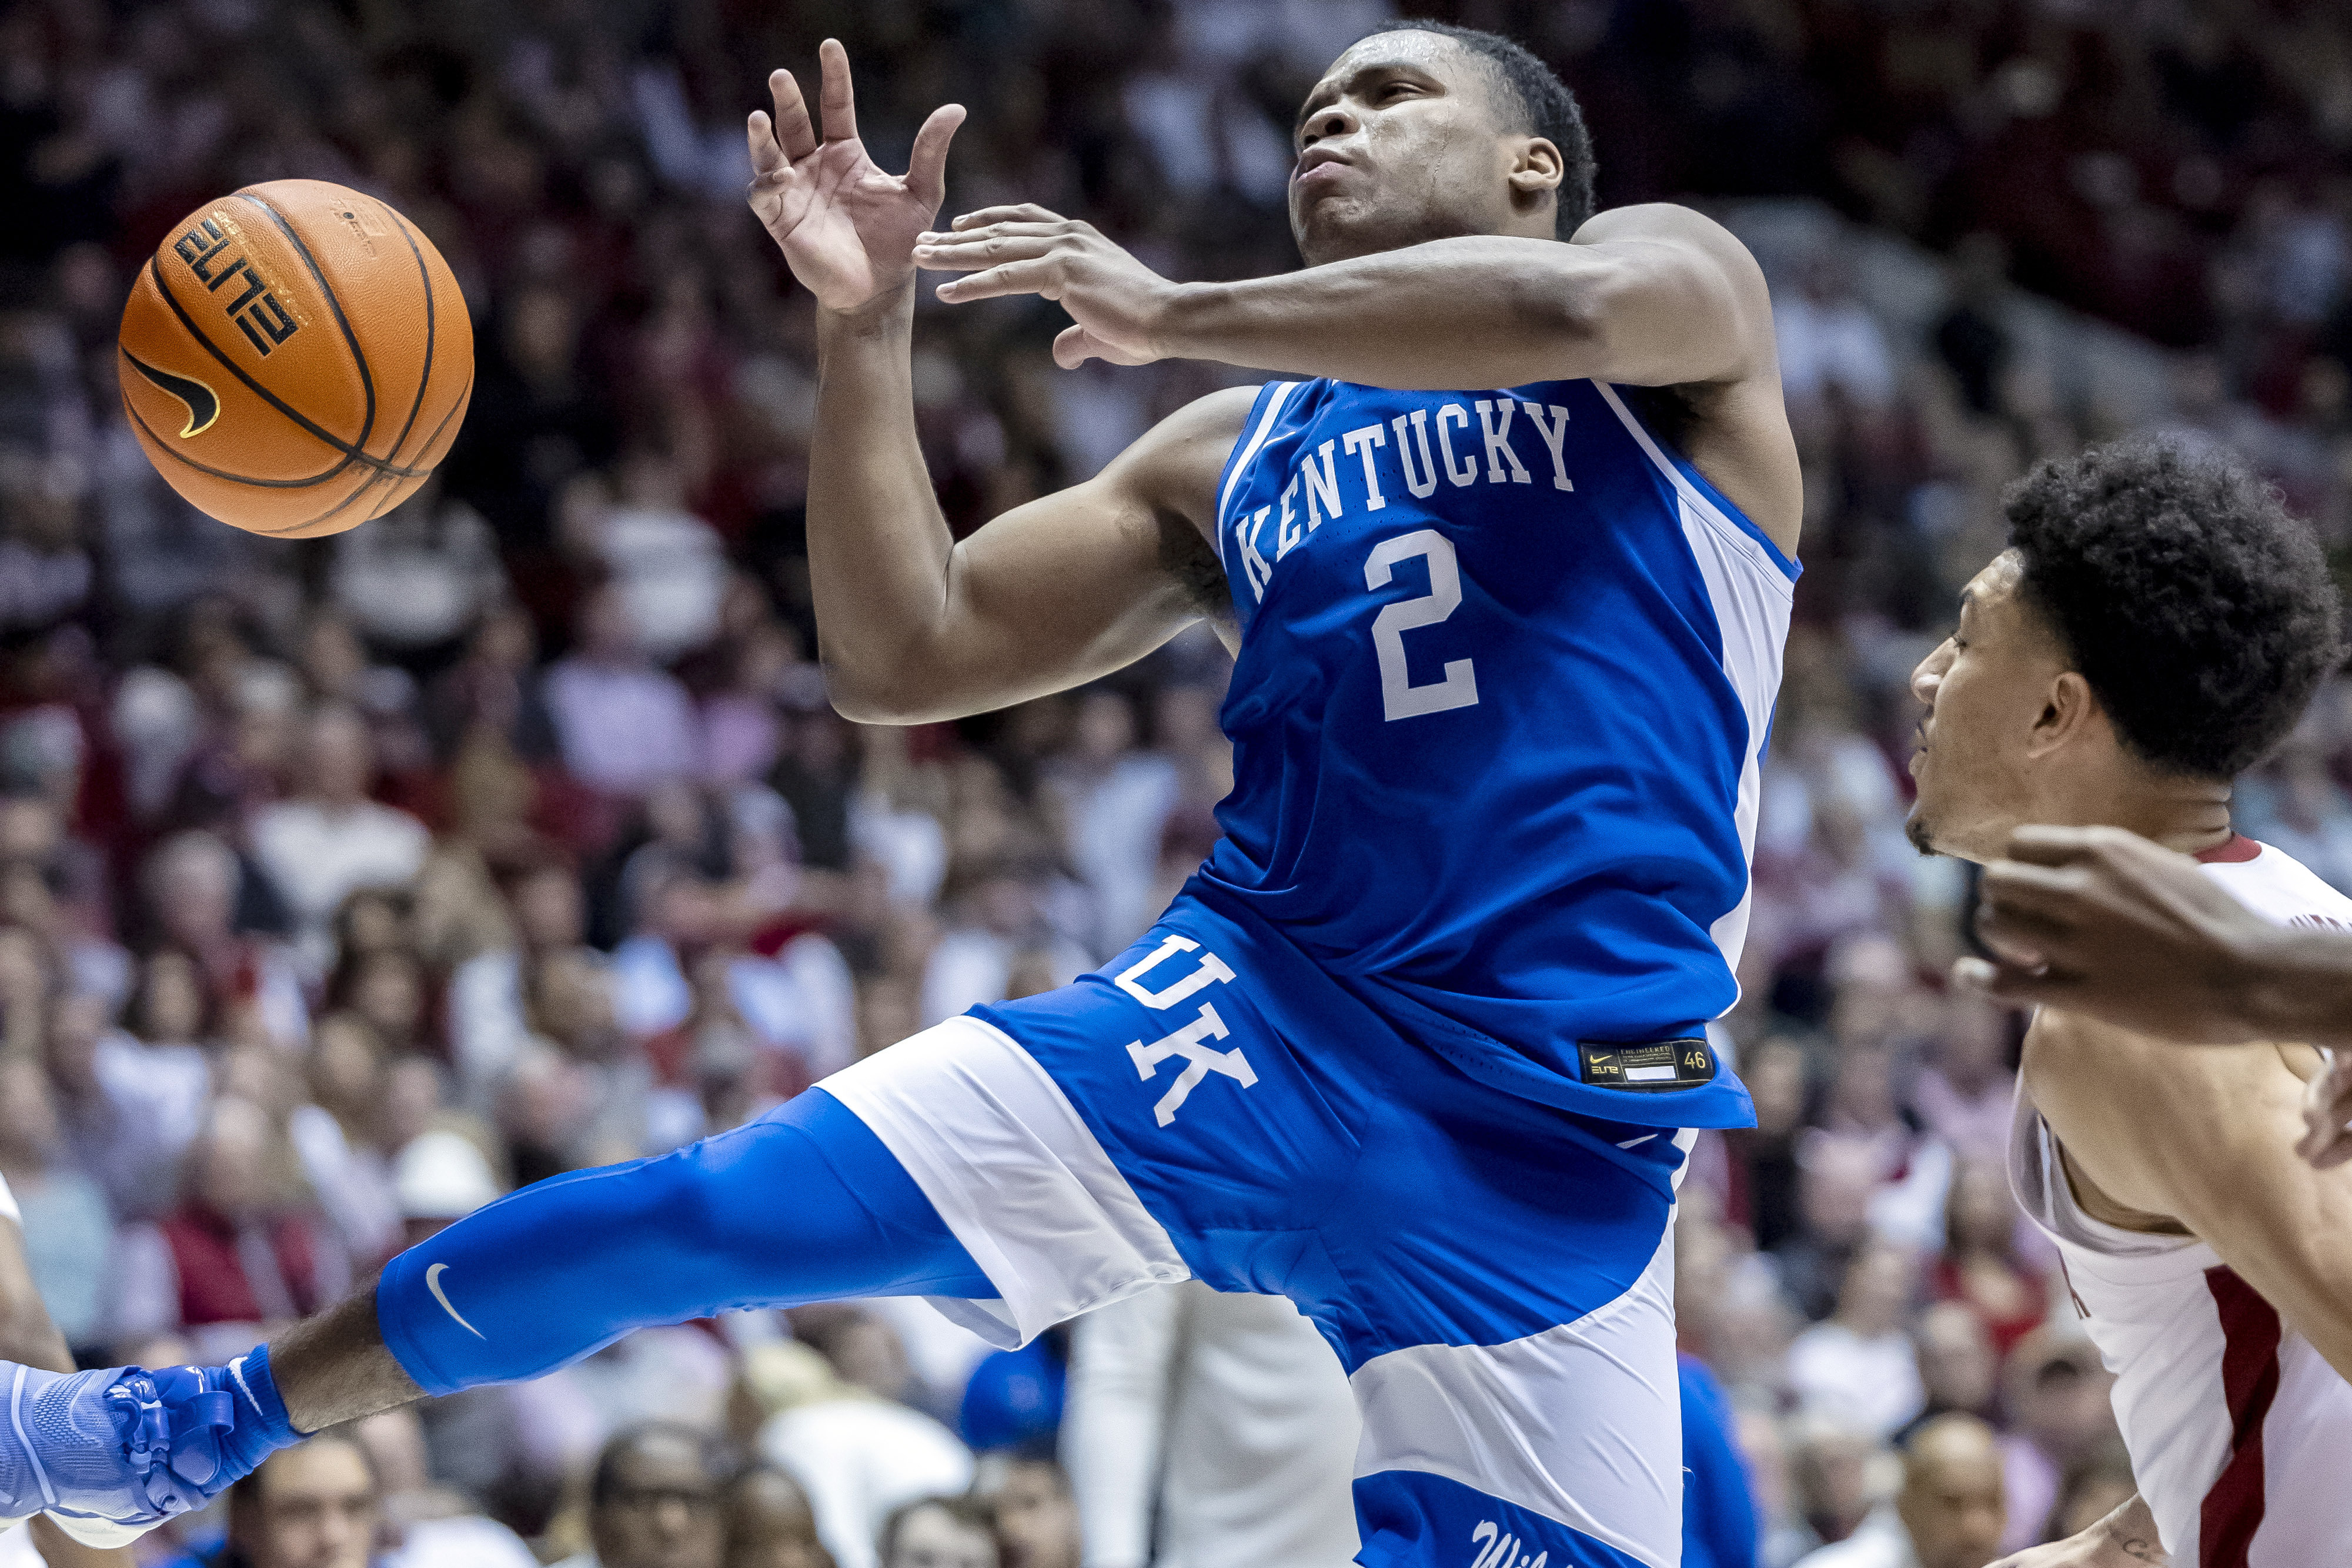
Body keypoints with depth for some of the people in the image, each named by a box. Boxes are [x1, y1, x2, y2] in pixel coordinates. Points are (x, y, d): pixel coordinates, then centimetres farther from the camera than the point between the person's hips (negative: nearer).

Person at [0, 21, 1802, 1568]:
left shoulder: (1675, 277, 8)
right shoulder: (1237, 461, 20)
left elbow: (1564, 301, -19)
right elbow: (903, 659, 17)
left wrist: (1173, 312, -12)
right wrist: (868, 329, 5)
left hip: (1556, 1144, -3)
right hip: (1248, 1019, 3)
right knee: (701, 1214, -7)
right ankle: (221, 1419, 9)